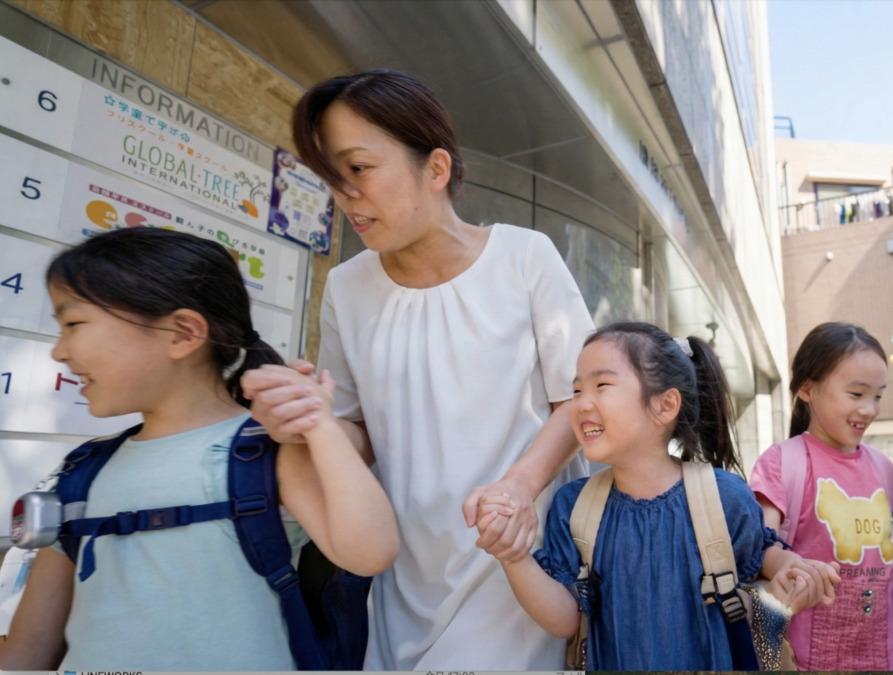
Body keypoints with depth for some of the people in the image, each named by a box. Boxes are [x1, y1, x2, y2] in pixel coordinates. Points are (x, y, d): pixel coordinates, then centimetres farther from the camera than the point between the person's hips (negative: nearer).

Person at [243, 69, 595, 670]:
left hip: (525, 551, -2)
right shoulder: (347, 289, -3)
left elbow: (578, 396, -7)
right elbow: (359, 432, 4)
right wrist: (308, 423, -19)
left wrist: (522, 482, -25)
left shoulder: (525, 255, -11)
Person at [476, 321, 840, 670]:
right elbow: (565, 620, -15)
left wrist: (786, 567, -18)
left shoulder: (722, 494, -18)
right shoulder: (573, 504, -15)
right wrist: (514, 556, -29)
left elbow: (759, 552, 2)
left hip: (706, 661, -1)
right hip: (610, 661, 1)